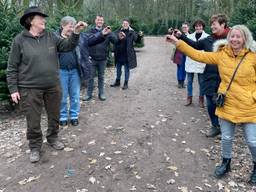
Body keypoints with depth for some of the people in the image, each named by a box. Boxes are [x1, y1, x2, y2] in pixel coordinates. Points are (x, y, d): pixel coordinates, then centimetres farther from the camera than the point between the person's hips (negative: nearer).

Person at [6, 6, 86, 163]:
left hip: (53, 86, 4)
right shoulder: (20, 40, -7)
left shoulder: (50, 36, 3)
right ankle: (35, 146, 27)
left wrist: (76, 33, -19)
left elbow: (67, 46, -2)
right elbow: (12, 67, -5)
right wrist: (13, 89, -8)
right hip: (30, 89, -3)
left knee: (54, 116, 17)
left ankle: (53, 138, 41)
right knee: (33, 121, 7)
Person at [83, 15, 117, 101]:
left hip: (103, 59, 1)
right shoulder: (91, 31, -1)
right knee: (91, 77, 7)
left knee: (101, 77, 12)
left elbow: (116, 41, -10)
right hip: (92, 58, 0)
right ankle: (89, 94, 17)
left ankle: (101, 93, 23)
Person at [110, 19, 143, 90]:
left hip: (127, 55, -3)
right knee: (118, 69, 16)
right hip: (119, 54, 3)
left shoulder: (131, 32, -4)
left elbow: (136, 40, -11)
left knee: (127, 69, 7)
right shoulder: (118, 32, 1)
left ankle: (126, 83, 19)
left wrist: (139, 36, -31)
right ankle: (117, 82, 33)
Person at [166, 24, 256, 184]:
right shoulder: (221, 54, -3)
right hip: (227, 105, 3)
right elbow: (198, 55, -5)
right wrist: (178, 42, -9)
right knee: (226, 138, 15)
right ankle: (226, 163, 40)